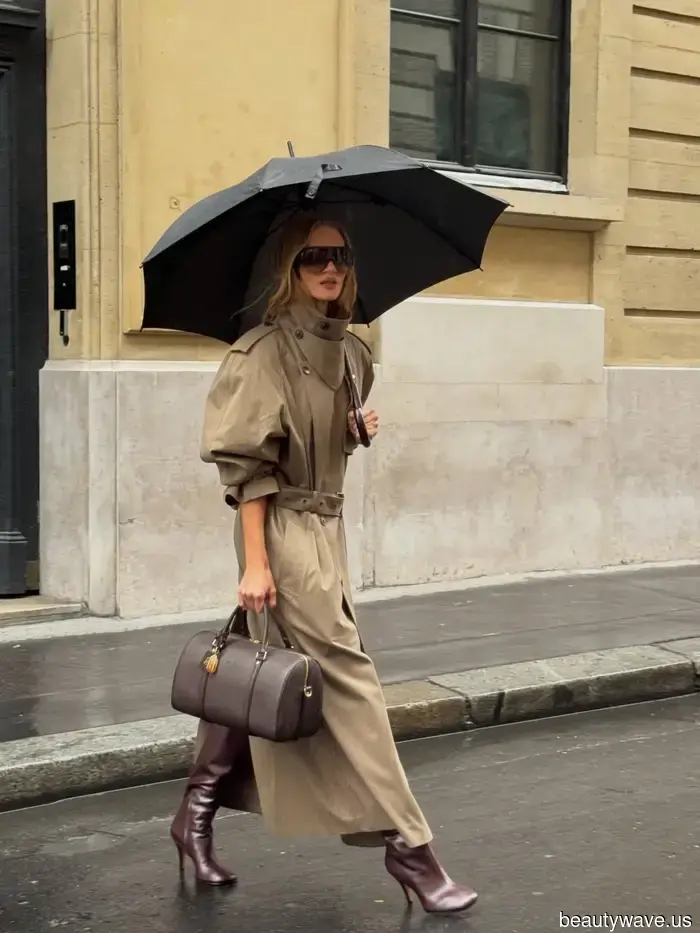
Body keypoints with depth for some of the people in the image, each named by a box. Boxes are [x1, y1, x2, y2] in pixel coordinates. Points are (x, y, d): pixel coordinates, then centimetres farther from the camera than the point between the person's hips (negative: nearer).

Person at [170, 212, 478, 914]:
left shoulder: (352, 352, 10)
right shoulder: (266, 351, -12)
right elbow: (248, 462, -15)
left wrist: (359, 431, 4)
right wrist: (255, 562, -18)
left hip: (327, 526, 8)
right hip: (281, 527, -8)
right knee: (346, 676, -7)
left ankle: (197, 816, 27)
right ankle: (406, 844, -1)